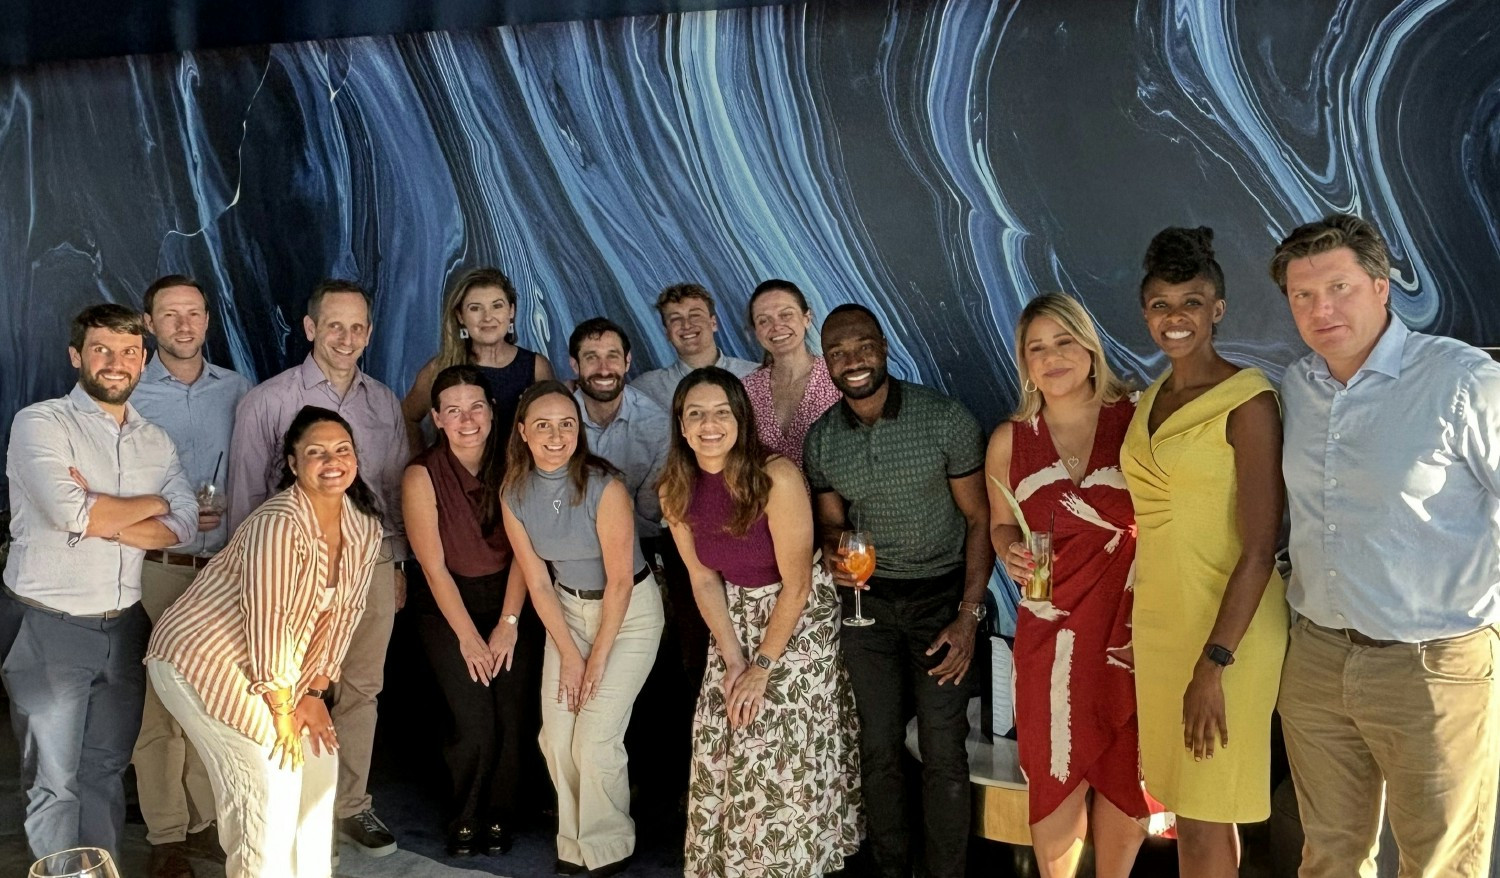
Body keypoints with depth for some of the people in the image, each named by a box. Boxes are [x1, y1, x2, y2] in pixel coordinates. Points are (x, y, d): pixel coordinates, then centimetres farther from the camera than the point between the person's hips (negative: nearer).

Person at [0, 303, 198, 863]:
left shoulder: (155, 441, 10)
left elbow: (183, 526, -2)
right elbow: (71, 512, -22)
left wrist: (103, 518, -17)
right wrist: (151, 504, -7)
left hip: (124, 627, 5)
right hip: (48, 627, -5)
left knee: (106, 772, 14)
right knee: (55, 781, 2)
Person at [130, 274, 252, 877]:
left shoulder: (236, 389, 8)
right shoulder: (130, 394, -1)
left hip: (226, 567, 3)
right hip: (159, 570, -3)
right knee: (162, 702, 0)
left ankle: (204, 820, 22)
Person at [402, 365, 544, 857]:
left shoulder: (510, 466, -5)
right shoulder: (422, 475, -12)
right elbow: (434, 566, -10)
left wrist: (508, 624, -11)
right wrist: (468, 637, -11)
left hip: (509, 601, 2)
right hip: (447, 607, -2)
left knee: (515, 719, -8)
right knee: (475, 724, -12)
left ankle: (500, 817, 15)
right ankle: (463, 820, 14)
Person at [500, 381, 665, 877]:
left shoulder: (604, 487, -24)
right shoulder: (514, 494, -9)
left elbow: (620, 582, -18)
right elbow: (538, 582, -4)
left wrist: (598, 657, -12)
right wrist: (568, 655, -6)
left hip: (630, 610, -5)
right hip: (568, 609, 5)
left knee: (594, 739, -10)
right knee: (556, 737, 1)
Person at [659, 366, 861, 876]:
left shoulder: (777, 478, -26)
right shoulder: (676, 491, -9)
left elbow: (796, 584, -19)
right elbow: (704, 579, -1)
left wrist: (763, 665, -14)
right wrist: (732, 661, -8)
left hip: (800, 620, -5)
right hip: (738, 618, 5)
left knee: (785, 754, -4)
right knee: (723, 748, 6)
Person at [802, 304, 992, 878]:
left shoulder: (946, 419, -14)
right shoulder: (821, 439, -3)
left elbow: (980, 519, -8)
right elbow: (832, 520, 9)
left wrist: (969, 615, -14)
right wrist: (832, 548, -17)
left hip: (942, 597, -3)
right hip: (867, 600, 3)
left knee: (943, 753, -2)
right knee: (878, 748, 9)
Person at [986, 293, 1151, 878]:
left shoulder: (1136, 420, -3)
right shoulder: (1009, 441, 3)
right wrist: (1011, 553, -7)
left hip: (1133, 624, -1)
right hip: (1051, 628, 1)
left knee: (1127, 771, 8)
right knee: (1058, 775, 5)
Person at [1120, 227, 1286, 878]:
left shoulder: (1247, 400, -11)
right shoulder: (1150, 401, 11)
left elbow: (1261, 548, -16)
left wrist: (1214, 663, -20)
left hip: (1226, 627, -7)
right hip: (1157, 621, 7)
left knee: (1203, 822, 1)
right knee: (1183, 804, 13)